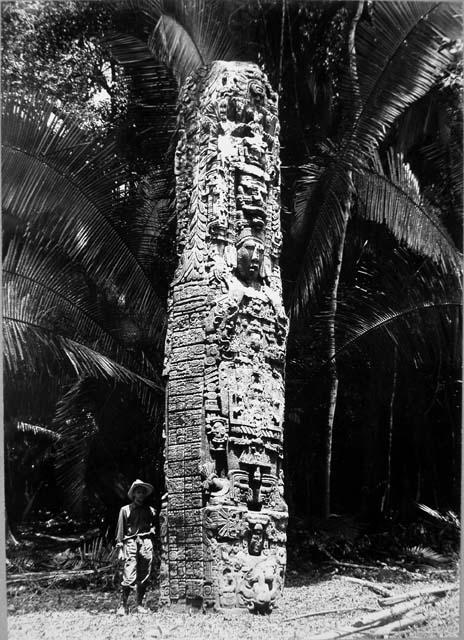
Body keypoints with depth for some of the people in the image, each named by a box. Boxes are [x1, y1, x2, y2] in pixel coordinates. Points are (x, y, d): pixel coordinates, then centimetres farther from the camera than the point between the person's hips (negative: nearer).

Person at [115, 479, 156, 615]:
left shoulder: (150, 511, 16)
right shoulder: (125, 510, 8)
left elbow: (154, 526, 23)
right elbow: (120, 530, 6)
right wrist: (120, 548, -1)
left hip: (146, 543, 3)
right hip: (131, 542, -3)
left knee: (144, 577, 3)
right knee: (129, 576, -12)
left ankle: (140, 605, 11)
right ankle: (123, 605, -7)